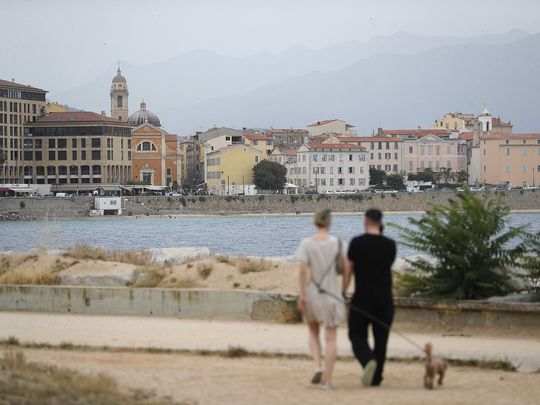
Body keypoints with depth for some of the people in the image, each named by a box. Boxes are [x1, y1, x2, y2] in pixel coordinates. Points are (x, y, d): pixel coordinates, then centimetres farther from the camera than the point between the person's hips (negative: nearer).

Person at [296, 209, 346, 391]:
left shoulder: (306, 243, -8)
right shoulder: (337, 243, -6)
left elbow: (303, 270, -12)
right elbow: (344, 268, -2)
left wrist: (302, 294, -7)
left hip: (311, 293, 1)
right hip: (332, 294, 0)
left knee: (313, 331, 23)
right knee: (330, 338, 5)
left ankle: (318, 366, 1)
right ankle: (327, 380, 0)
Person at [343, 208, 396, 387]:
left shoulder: (357, 243, -7)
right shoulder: (390, 245, 1)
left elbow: (348, 270, -4)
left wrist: (342, 293, 7)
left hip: (362, 298, -3)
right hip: (385, 298, 3)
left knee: (357, 335, 5)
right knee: (381, 338, 11)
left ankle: (368, 361, -24)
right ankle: (376, 377, 13)